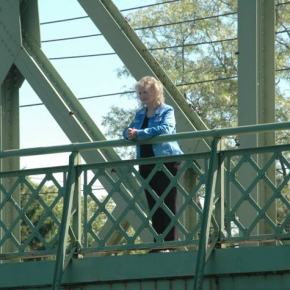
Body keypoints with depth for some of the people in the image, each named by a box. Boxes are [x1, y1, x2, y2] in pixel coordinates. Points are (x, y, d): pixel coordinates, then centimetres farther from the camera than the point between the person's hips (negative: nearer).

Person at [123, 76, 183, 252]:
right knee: (153, 204, 5)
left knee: (168, 203, -7)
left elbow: (165, 128, -20)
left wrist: (139, 133, -24)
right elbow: (128, 131, 12)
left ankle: (171, 243, -9)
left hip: (166, 160, -6)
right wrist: (129, 134, -14)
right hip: (147, 163, 6)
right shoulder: (140, 114, 17)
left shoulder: (167, 111, -2)